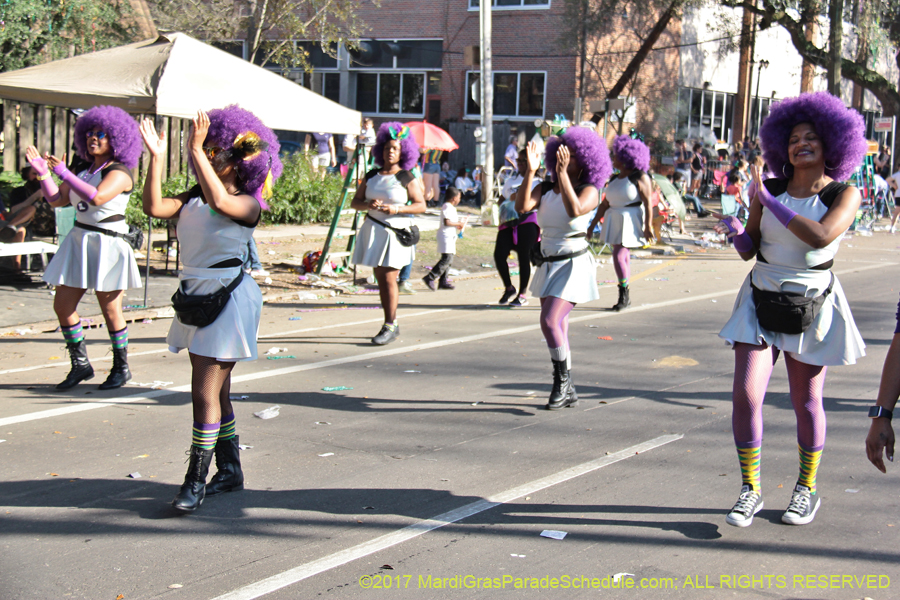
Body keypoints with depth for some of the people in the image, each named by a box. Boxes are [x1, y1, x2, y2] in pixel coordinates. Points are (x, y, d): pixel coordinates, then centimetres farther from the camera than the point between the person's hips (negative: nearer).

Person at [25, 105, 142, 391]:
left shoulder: (118, 173, -11)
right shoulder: (86, 172, 14)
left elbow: (96, 197, -29)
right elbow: (56, 200, 10)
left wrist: (64, 173, -25)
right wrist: (42, 172, -2)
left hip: (107, 246, -8)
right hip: (79, 242, 8)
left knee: (110, 311, 1)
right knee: (62, 306, 4)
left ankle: (121, 367, 18)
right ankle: (80, 364, 17)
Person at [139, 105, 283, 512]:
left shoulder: (248, 204, -10)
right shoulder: (192, 198, 7)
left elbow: (222, 202, -32)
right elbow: (154, 207, -8)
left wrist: (196, 151, -30)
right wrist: (156, 158, -13)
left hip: (228, 296, -7)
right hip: (195, 295, 7)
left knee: (205, 391, -9)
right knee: (216, 391, 15)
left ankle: (197, 480, -3)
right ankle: (230, 471, 27)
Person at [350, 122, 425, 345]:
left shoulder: (406, 178, -2)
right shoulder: (371, 176, 10)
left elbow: (421, 205, -4)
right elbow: (355, 202, 11)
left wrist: (397, 209, -17)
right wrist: (368, 204, -11)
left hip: (395, 230, -5)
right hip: (373, 229, 5)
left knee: (389, 278, -8)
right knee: (380, 278, 7)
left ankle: (390, 325, -1)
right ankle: (392, 324, 16)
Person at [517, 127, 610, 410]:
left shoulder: (589, 191, -8)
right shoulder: (545, 189, 6)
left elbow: (574, 210, -29)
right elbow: (521, 206, -12)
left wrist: (563, 174, -28)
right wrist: (530, 171, -17)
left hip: (574, 264, -6)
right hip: (549, 265, 6)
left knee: (550, 321, -19)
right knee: (556, 328, 10)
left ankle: (562, 380, 1)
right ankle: (568, 391, 23)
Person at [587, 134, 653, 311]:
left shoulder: (640, 177, -8)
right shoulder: (614, 179, 13)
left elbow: (648, 203, -13)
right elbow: (605, 204, 15)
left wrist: (648, 226, -19)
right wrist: (593, 224, 12)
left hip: (631, 221, -7)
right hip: (614, 222, 7)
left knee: (619, 255, -16)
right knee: (623, 257, 11)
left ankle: (623, 293, -4)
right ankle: (626, 297, 18)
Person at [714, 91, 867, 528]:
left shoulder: (844, 195, -7)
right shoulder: (768, 189, 2)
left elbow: (821, 236, -26)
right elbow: (749, 250, 5)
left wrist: (771, 202, -22)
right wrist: (735, 231, -17)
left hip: (810, 306, -2)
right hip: (761, 300, 2)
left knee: (806, 403, 7)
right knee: (745, 393, -9)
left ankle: (807, 488, 29)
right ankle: (750, 489, 7)